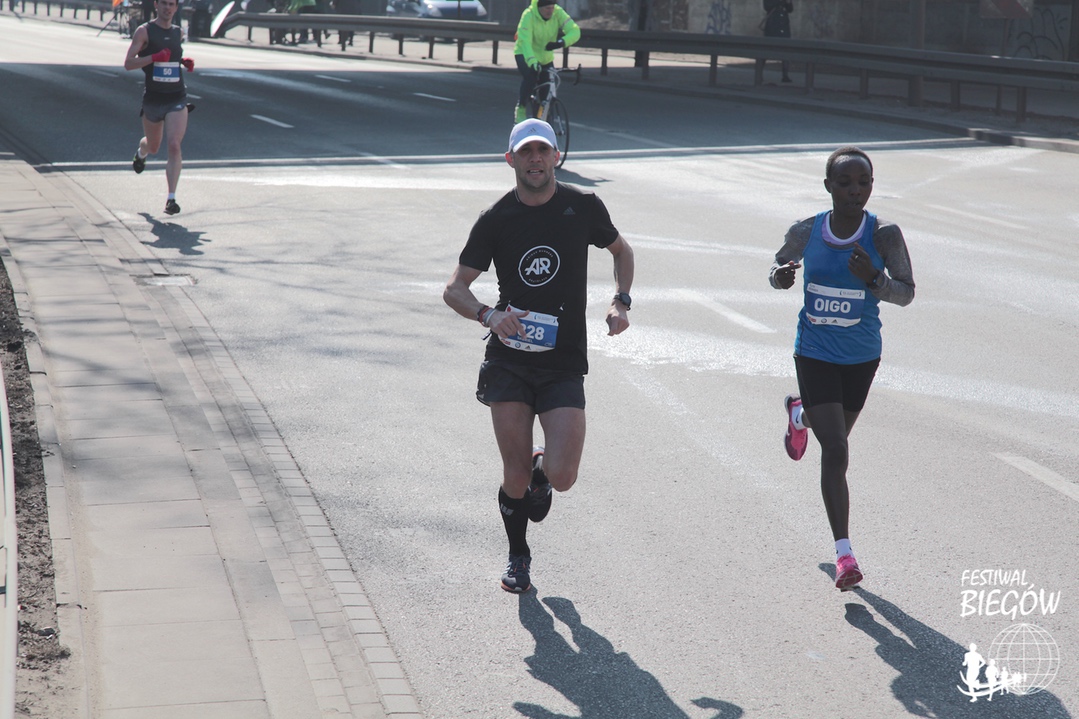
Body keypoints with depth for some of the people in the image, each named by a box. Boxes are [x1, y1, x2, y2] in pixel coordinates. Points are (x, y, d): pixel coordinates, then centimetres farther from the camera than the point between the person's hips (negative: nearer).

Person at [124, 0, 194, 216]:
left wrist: (185, 62, 7)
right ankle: (140, 153, 58)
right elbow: (128, 64, -10)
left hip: (177, 100, 1)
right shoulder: (144, 31, -5)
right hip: (153, 99, -1)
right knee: (153, 147, 18)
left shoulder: (178, 33, 9)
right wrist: (155, 57, -24)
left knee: (174, 146, -16)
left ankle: (171, 198, -16)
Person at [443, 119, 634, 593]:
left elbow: (621, 251, 20)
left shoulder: (583, 207, 1)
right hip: (509, 361, 0)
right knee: (515, 477, -1)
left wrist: (621, 302, 3)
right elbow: (454, 289, 1)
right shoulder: (495, 220, 0)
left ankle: (541, 471, 26)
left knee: (561, 476, -12)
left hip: (564, 364, 0)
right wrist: (488, 315, -19)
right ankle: (518, 557, 26)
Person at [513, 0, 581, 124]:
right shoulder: (529, 15, -27)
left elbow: (575, 31, -24)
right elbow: (525, 41, -38)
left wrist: (562, 42, -45)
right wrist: (532, 61, -54)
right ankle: (521, 109, -17)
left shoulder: (558, 13, -17)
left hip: (546, 57, 4)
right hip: (525, 54, -4)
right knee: (530, 76, -33)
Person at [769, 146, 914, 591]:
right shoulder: (806, 233, -9)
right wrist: (780, 276, -15)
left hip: (861, 358, 2)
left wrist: (873, 279, -38)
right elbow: (781, 265, 9)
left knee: (835, 435, 24)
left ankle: (800, 414, 62)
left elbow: (906, 293, -18)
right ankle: (844, 553, -6)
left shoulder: (884, 236, -14)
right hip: (814, 355, -2)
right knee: (835, 452, -11)